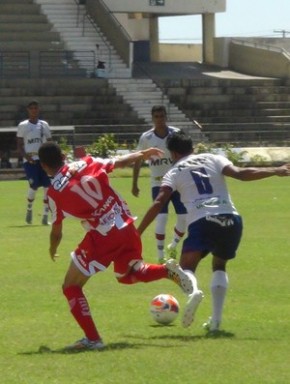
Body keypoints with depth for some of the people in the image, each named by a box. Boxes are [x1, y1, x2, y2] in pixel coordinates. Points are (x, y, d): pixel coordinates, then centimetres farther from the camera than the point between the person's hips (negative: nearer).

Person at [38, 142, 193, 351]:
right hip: (126, 228, 6)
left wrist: (53, 250, 23)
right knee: (126, 275, 33)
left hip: (102, 238, -6)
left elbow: (56, 232, 2)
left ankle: (93, 339, -3)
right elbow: (120, 162, 16)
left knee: (71, 287, 6)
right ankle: (169, 270, 8)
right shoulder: (87, 164, 4)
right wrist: (142, 154, 35)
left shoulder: (55, 192, -7)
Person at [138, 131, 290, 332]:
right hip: (231, 218, 3)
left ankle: (193, 291, -35)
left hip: (201, 222, -3)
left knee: (187, 267, 4)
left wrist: (137, 233, 5)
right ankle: (216, 319, 11)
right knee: (219, 266, 26)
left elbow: (158, 203, 4)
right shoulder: (213, 159, 20)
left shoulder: (175, 172, 16)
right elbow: (241, 174, 4)